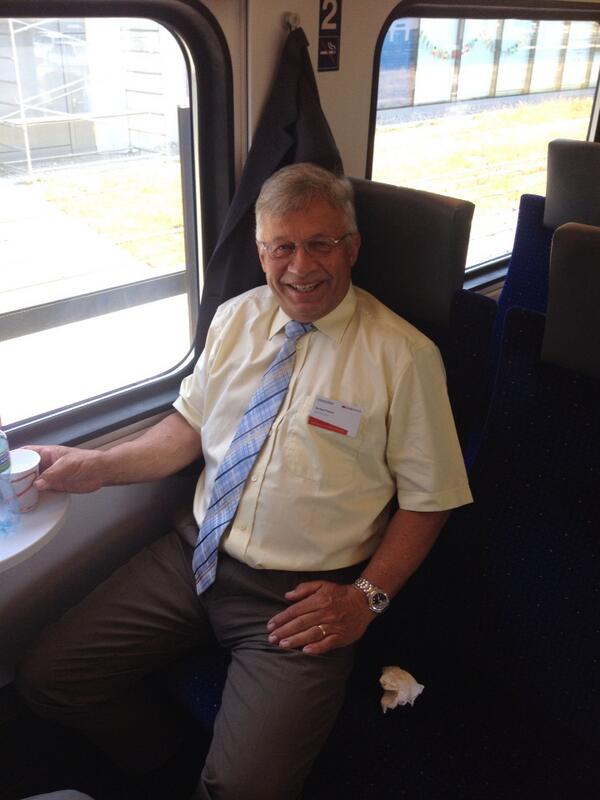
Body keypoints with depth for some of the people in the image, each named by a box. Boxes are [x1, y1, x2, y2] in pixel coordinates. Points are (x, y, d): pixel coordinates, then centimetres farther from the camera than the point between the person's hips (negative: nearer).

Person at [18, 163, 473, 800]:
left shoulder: (403, 355, -9)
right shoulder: (236, 318, 6)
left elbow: (428, 499, -4)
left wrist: (367, 597, -12)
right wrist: (97, 466, 2)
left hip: (301, 596, -4)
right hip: (196, 554, 5)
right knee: (48, 677, -1)